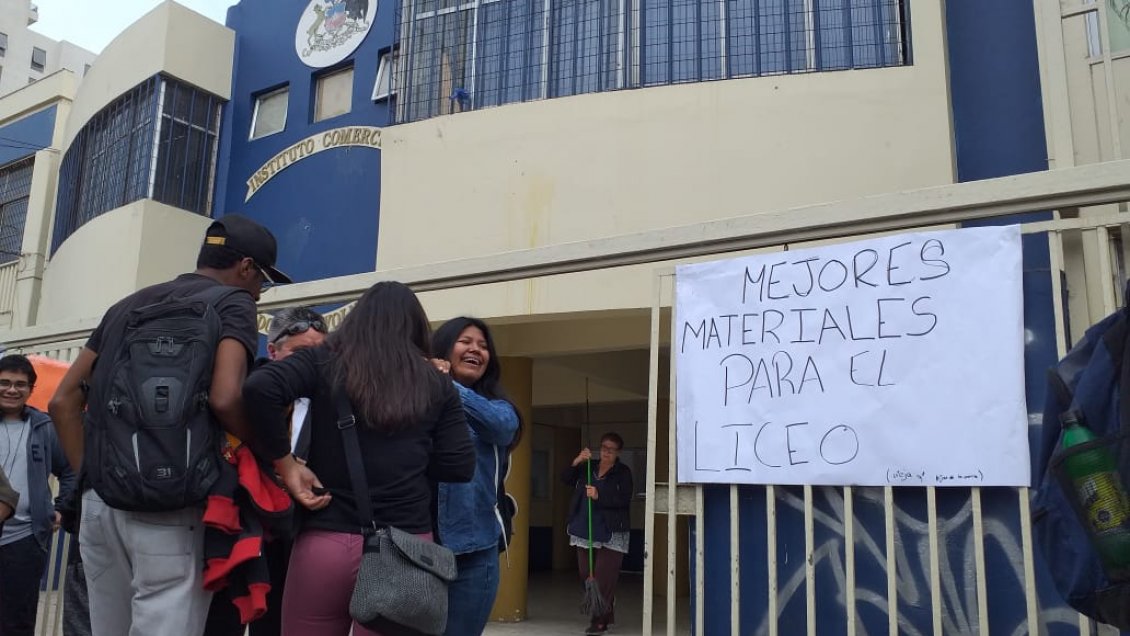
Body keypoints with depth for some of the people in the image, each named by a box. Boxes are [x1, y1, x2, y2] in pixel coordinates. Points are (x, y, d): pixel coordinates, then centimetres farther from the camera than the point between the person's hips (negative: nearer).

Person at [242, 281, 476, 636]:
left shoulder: (324, 362, 4)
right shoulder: (437, 386, 7)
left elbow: (259, 389, -13)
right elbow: (460, 467, 3)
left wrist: (284, 463, -4)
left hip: (324, 542, 0)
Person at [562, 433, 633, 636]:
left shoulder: (623, 472, -1)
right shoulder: (588, 467, 12)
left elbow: (625, 499, -12)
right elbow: (565, 478, 3)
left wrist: (599, 496, -21)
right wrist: (576, 462, -13)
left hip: (611, 533, -5)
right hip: (585, 529, 5)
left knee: (604, 578, -9)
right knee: (586, 575, 10)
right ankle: (607, 613, 25)